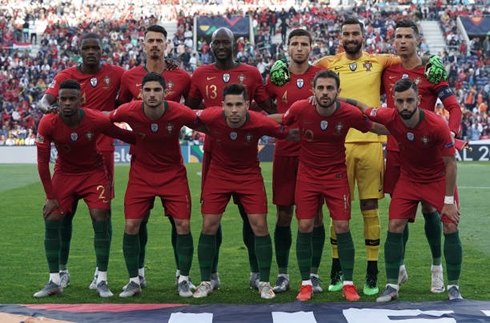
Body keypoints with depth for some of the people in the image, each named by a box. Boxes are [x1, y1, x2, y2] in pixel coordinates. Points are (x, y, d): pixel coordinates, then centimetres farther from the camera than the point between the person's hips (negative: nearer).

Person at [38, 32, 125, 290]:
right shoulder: (66, 76, 0)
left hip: (102, 150, 0)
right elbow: (46, 100, -9)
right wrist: (47, 107, -33)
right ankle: (62, 270, 14)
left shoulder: (114, 74, 2)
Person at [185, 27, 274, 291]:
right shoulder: (200, 75, 8)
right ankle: (212, 273, 10)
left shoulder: (250, 74, 5)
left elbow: (268, 110, 8)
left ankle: (256, 272, 9)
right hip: (213, 149, 1)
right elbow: (189, 111, 18)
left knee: (250, 211, 0)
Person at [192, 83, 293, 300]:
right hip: (218, 174, 1)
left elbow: (287, 133, -7)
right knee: (209, 227, -3)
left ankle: (264, 283, 7)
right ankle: (205, 282, 11)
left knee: (260, 226, -7)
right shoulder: (211, 117, -24)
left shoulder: (259, 123, -25)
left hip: (250, 175, -1)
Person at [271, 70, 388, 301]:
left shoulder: (350, 114, -16)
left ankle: (348, 284, 7)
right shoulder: (300, 109, -16)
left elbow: (374, 128, 2)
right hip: (307, 175, 1)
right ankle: (306, 284, 9)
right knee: (304, 227, -4)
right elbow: (280, 120, 5)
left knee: (342, 227, -5)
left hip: (337, 175, 0)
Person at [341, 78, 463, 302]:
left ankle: (453, 288, 2)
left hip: (438, 179, -3)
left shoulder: (437, 125, -29)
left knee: (450, 228, -11)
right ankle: (392, 286, 4)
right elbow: (359, 106, -3)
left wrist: (449, 200, -18)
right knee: (394, 227, -7)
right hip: (408, 178, 3)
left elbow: (451, 163, -19)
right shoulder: (390, 118, -22)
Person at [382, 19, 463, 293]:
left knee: (429, 208, 1)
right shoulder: (387, 71, 7)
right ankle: (399, 269, 19)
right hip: (395, 150, 3)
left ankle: (437, 268, 15)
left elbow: (454, 108, -5)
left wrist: (450, 133, -22)